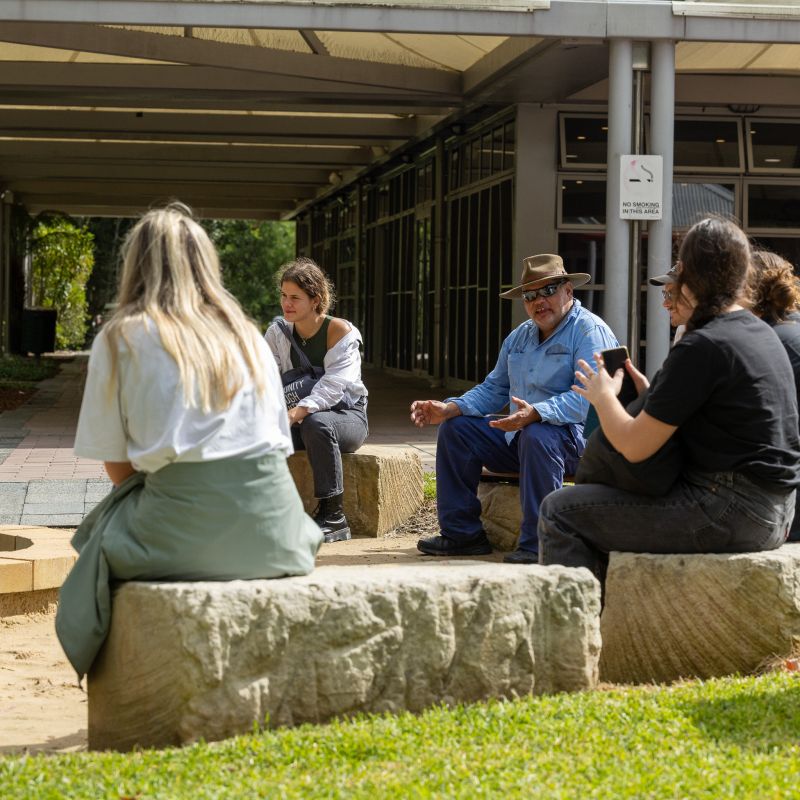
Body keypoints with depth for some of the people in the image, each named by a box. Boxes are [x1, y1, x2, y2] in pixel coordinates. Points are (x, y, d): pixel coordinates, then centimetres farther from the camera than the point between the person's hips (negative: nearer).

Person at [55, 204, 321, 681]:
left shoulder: (121, 340, 4)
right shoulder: (248, 337, 16)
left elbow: (117, 466, 4)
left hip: (181, 535, -4)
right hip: (271, 536, 4)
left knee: (101, 538, 23)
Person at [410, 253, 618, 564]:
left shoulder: (590, 331, -12)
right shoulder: (520, 336, 16)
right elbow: (494, 389, 20)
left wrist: (535, 414, -41)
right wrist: (449, 409, 1)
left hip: (578, 437, -9)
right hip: (517, 435, 9)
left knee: (538, 435, -39)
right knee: (456, 428, 1)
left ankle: (536, 544, -32)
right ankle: (463, 533, 2)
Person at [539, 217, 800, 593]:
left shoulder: (702, 347, -18)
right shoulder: (761, 332, 11)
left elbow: (634, 446, -16)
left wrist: (603, 396, 2)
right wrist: (650, 393, 18)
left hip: (730, 512, -10)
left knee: (560, 512, -6)